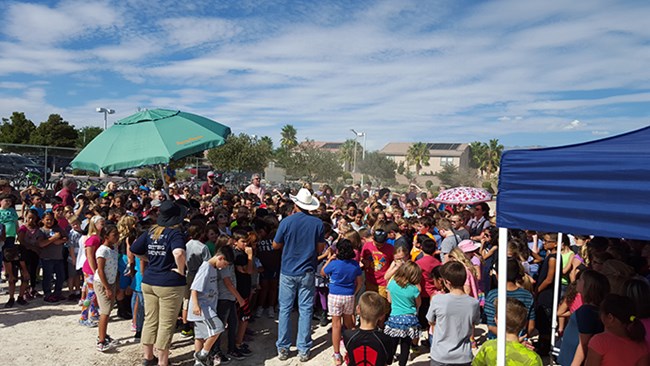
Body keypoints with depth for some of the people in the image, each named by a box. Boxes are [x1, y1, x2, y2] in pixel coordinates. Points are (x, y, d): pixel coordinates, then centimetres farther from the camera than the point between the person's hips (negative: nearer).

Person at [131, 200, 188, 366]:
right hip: (169, 284, -6)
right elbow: (178, 253, -34)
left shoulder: (151, 231, 5)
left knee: (150, 320, 17)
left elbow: (134, 250, 11)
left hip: (148, 281, 6)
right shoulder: (175, 233, -15)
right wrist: (181, 270, -19)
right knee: (166, 324, 6)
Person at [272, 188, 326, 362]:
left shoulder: (287, 222, -11)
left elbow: (276, 245, -1)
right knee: (305, 310, 8)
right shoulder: (318, 223, -7)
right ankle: (303, 349, 14)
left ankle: (283, 349, 15)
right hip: (307, 272, 1)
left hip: (288, 272, -1)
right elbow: (320, 248, 0)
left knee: (285, 309, 9)